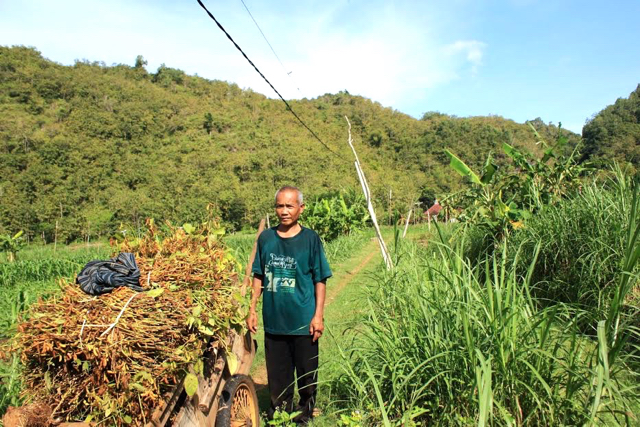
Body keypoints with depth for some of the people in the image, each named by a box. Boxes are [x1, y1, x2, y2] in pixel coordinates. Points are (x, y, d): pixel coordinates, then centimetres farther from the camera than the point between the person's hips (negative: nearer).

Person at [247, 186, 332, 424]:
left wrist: (318, 315, -8)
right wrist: (252, 309, 6)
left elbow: (320, 280, -4)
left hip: (303, 322, -2)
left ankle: (305, 417, 33)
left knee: (306, 375, 12)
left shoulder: (310, 239, -6)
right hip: (273, 321, 2)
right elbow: (259, 277, 9)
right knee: (277, 376, 15)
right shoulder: (266, 238, 1)